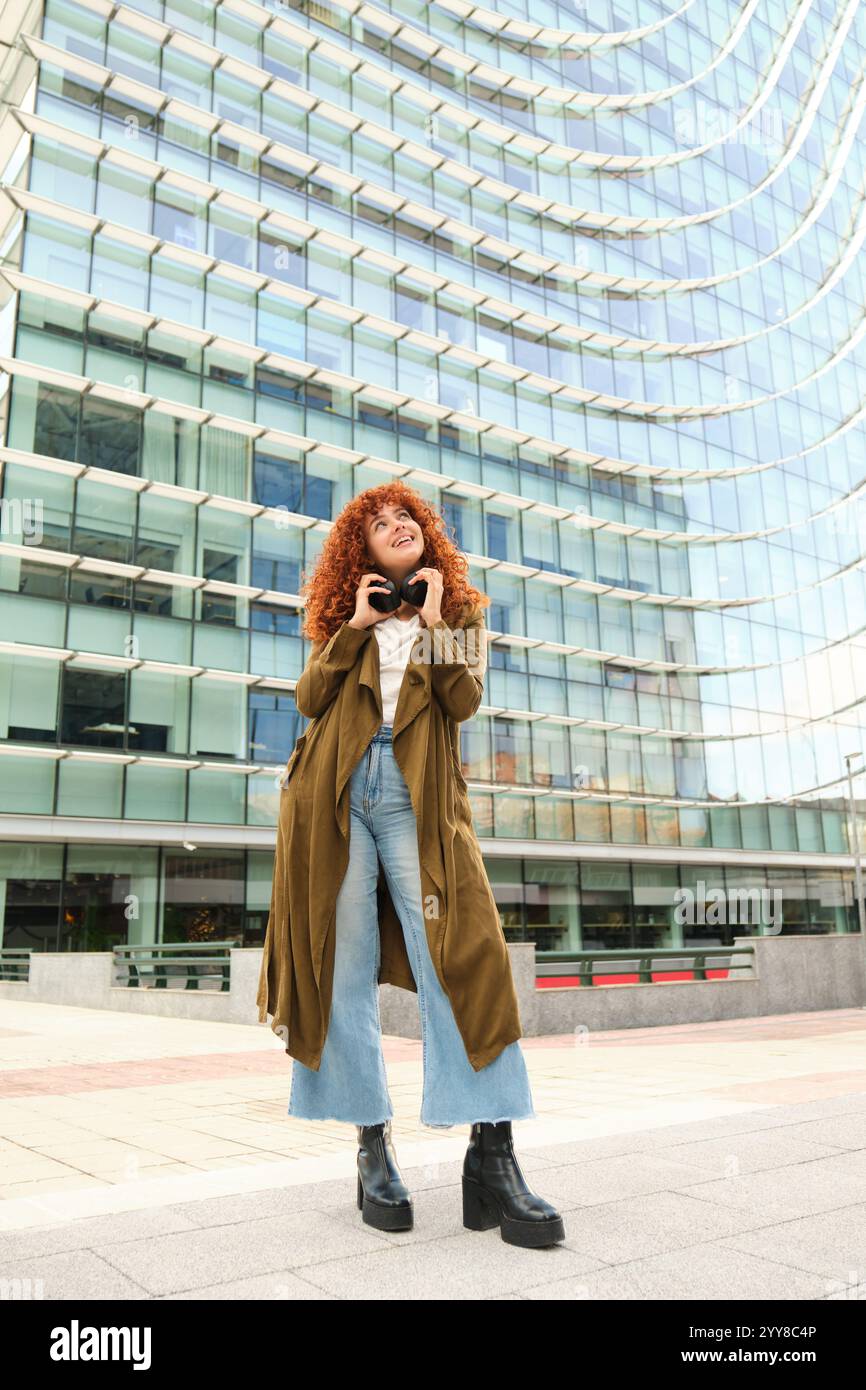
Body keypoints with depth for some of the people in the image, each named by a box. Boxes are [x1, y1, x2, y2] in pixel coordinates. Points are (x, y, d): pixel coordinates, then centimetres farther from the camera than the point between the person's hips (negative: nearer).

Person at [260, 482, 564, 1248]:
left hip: (416, 794, -1)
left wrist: (430, 623, -2)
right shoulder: (345, 613, 20)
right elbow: (309, 698, 6)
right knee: (344, 961, -2)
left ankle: (491, 1157, -10)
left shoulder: (460, 612, 17)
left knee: (461, 949, -13)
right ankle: (374, 1144, 8)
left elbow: (464, 699, 1)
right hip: (335, 790, 2)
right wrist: (354, 626, 0)